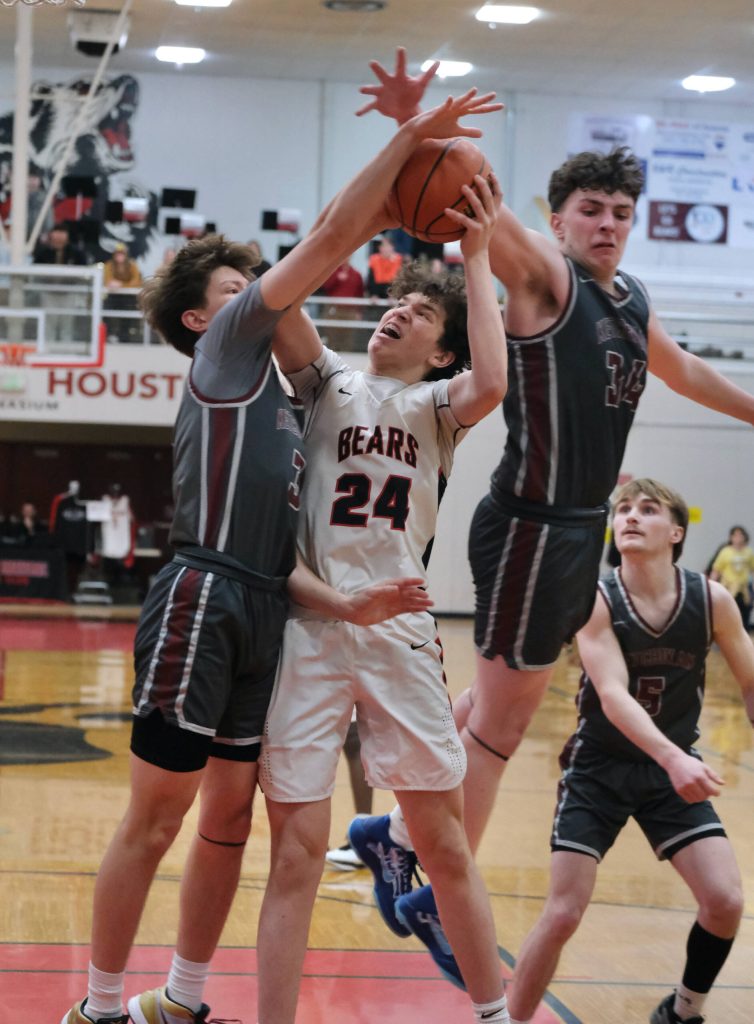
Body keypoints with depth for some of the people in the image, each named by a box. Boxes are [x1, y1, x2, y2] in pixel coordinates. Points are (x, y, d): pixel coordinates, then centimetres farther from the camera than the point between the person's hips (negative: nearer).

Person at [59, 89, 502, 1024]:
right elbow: (330, 237, -7)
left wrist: (339, 598, 7)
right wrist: (410, 135, -4)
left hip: (261, 612, 9)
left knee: (229, 817, 11)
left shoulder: (272, 399, 25)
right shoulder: (226, 348, 2)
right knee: (155, 819, -3)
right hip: (202, 601, -9)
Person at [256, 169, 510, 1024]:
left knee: (445, 846, 7)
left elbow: (491, 383, -14)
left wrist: (477, 259, -8)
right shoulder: (328, 381, 10)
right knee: (297, 854, -1)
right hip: (308, 626, -1)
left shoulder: (437, 402, 10)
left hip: (399, 631, 1)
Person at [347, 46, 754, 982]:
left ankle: (398, 832, 32)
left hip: (579, 527, 8)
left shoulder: (631, 301, 14)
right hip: (532, 525, -8)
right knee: (503, 711, -1)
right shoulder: (544, 278, -10)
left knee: (498, 698, 18)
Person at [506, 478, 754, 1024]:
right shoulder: (596, 601, -19)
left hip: (675, 768, 2)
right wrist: (673, 758, -46)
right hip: (599, 769, -2)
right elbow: (613, 695, -31)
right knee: (562, 915, -7)